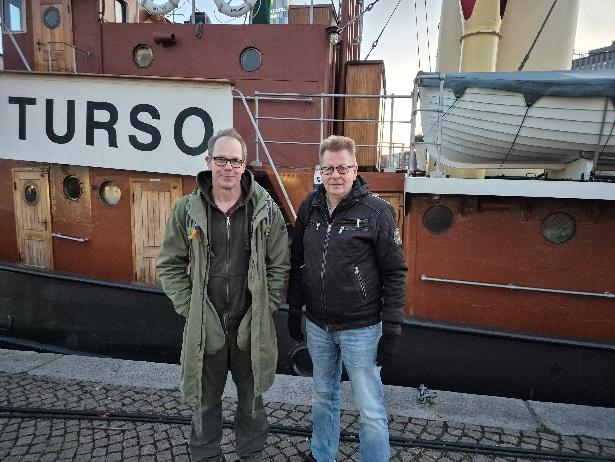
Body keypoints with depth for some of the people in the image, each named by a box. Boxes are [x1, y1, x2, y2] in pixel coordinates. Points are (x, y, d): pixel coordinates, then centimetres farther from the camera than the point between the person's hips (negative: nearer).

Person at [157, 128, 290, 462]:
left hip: (252, 328, 0)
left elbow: (279, 265, -1)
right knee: (205, 404, 19)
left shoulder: (266, 210, -6)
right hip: (203, 328, 0)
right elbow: (170, 265, 1)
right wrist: (188, 307, -5)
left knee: (251, 402, 21)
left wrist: (264, 308, -6)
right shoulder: (186, 209, -5)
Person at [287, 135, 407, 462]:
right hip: (317, 325, 5)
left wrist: (391, 328, -11)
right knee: (323, 397, 23)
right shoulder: (309, 208, 1)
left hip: (361, 328, -4)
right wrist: (294, 310, 10)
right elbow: (296, 263, 9)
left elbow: (395, 273, -10)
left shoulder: (377, 211, -12)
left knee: (370, 408, 7)